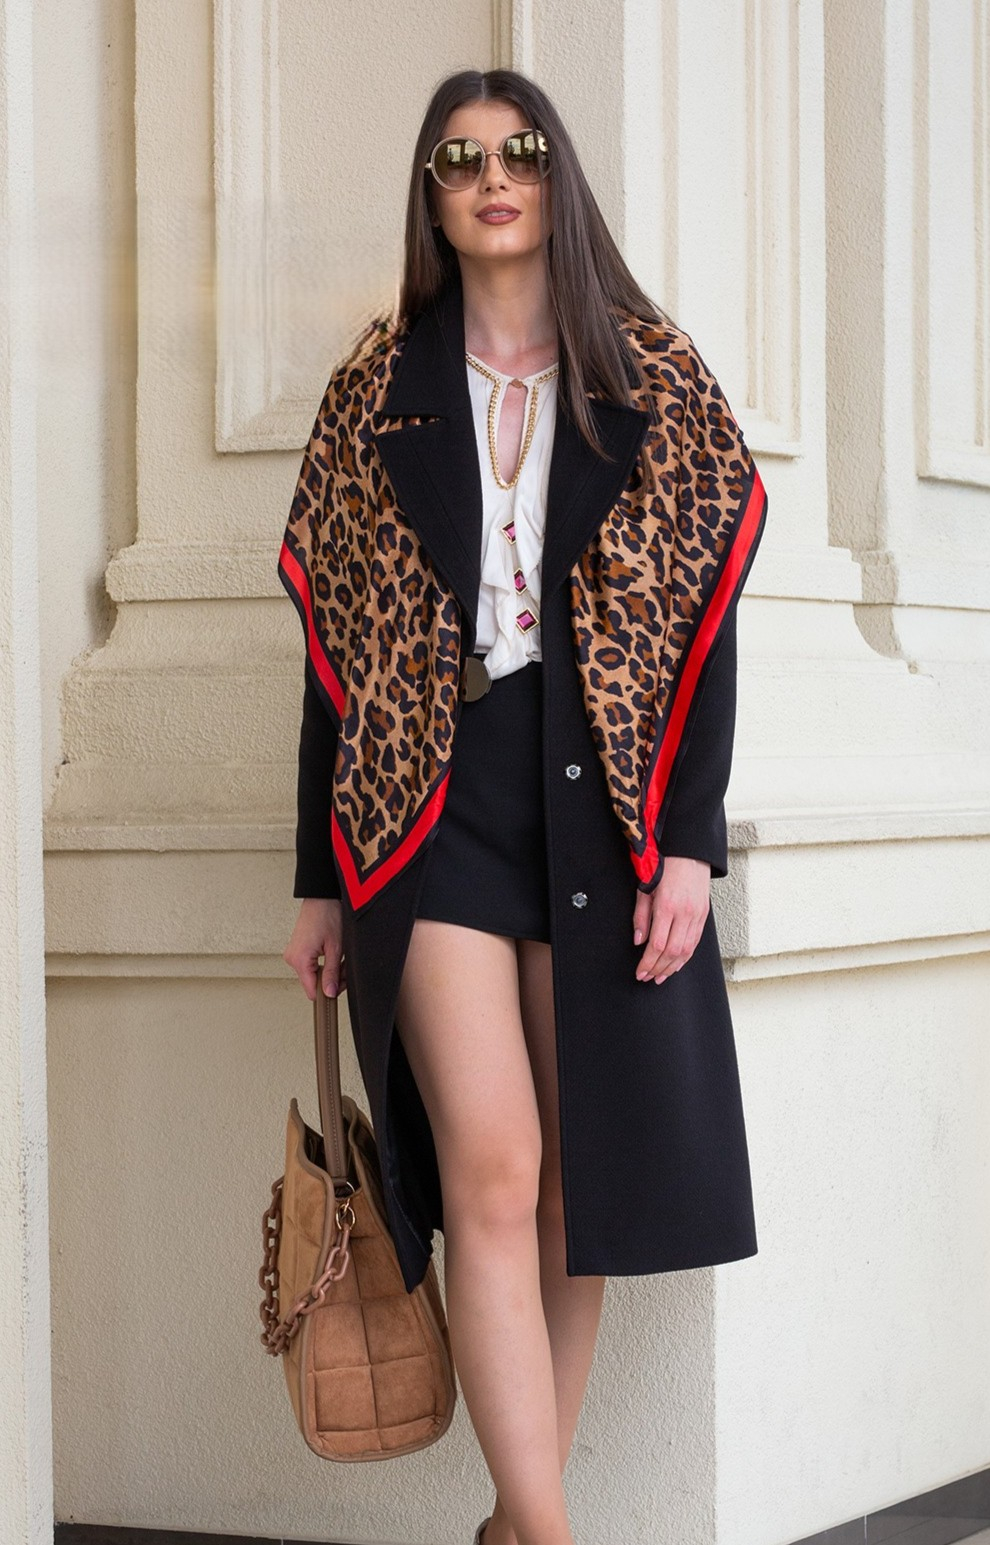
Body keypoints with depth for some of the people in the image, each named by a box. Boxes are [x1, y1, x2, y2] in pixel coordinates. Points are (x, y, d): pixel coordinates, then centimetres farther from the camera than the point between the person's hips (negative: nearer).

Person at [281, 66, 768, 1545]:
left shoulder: (656, 380, 8)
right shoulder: (379, 391, 11)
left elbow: (707, 617, 3)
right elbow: (336, 636, 10)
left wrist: (691, 842, -7)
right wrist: (322, 880, 6)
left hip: (603, 806, 1)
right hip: (434, 799, -1)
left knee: (576, 1183, 0)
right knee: (490, 1175, -14)